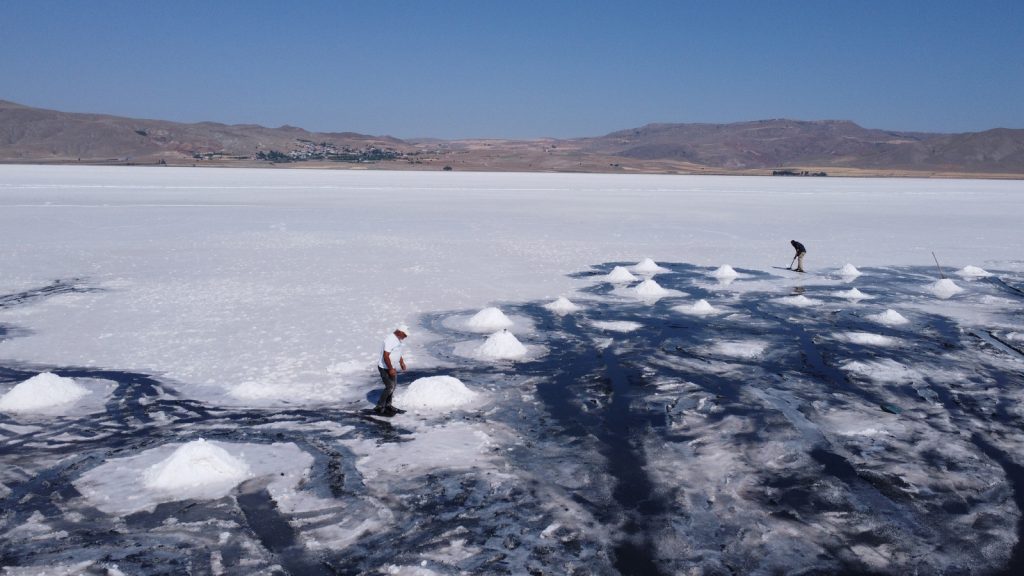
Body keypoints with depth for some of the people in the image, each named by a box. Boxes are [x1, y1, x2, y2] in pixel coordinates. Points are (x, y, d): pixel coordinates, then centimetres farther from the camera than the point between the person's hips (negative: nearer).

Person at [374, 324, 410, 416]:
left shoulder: (399, 339, 4)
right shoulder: (390, 340, -26)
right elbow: (385, 356, -29)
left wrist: (401, 362, 19)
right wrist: (390, 369, -27)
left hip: (391, 367, 10)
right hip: (384, 367, -10)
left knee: (394, 385, 16)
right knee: (390, 387, -10)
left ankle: (388, 405, 29)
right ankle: (379, 407, -1)